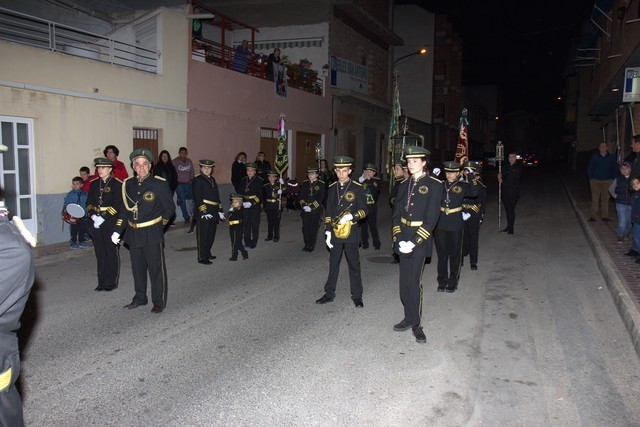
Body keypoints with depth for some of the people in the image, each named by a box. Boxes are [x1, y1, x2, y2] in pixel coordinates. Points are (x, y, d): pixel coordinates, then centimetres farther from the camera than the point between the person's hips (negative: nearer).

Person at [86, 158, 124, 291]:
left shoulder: (117, 184, -6)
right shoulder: (94, 183, 10)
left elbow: (118, 205, -12)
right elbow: (89, 202, 11)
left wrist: (103, 218, -16)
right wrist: (93, 216, -7)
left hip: (111, 223, -5)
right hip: (96, 223, 5)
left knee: (112, 252, 2)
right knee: (100, 253, 9)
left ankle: (112, 282, 12)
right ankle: (102, 282, 19)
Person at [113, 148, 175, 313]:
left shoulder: (159, 184, -9)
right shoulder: (128, 184, 6)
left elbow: (170, 209, -1)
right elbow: (124, 210, 11)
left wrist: (158, 225, 5)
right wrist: (117, 231, 4)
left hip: (152, 235, -5)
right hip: (133, 234, 5)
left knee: (156, 269, 3)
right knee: (137, 268, 16)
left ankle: (159, 302, 15)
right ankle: (140, 298, 33)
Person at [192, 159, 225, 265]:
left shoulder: (212, 179, 17)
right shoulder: (198, 180, -7)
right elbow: (197, 198, -14)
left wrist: (220, 211, 17)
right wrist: (204, 212, -20)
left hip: (213, 212, 8)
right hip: (203, 212, -8)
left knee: (211, 234, 14)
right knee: (203, 235, -2)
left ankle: (207, 253, 28)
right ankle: (202, 257, 4)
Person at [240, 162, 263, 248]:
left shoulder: (259, 180, -4)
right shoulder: (243, 180, 11)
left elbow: (259, 195, -10)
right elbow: (240, 193, 12)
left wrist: (251, 203, -19)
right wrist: (242, 202, -4)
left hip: (255, 205, -4)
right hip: (245, 206, 4)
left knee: (255, 224, 1)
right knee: (246, 224, 7)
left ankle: (254, 241, 11)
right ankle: (247, 241, 17)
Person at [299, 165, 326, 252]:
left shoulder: (321, 184, -2)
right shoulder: (304, 184, 10)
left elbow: (320, 198, -8)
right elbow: (301, 196, 8)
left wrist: (311, 207, -16)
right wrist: (303, 205, -9)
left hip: (316, 211, -3)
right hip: (305, 210, 3)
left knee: (314, 228, 2)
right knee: (305, 228, 2)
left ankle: (311, 245, 13)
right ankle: (306, 245, 14)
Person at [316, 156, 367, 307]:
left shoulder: (357, 188, -4)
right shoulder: (332, 188, 8)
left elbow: (364, 210, -3)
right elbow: (328, 212, 11)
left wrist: (351, 216, -21)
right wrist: (328, 231, 5)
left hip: (351, 232, -3)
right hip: (335, 232, 3)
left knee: (354, 264, 5)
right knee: (333, 264, 12)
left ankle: (357, 296, 16)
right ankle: (329, 293, 24)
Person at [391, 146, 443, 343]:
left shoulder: (434, 185, -6)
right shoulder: (404, 185, 10)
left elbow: (431, 218, -11)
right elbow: (396, 214, 8)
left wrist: (413, 242, -17)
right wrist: (399, 240, -6)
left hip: (420, 240, -5)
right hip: (403, 239, 5)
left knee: (414, 282, -4)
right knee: (405, 282, 10)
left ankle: (416, 324, 11)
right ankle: (409, 317, 25)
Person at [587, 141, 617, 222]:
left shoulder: (612, 157, 4)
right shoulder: (594, 157, 3)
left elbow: (615, 169, 9)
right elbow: (589, 169, 7)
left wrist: (612, 179, 0)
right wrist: (590, 179, 0)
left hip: (607, 182, 1)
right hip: (595, 181, 0)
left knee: (605, 199, 3)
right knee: (594, 199, -2)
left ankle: (605, 216, 10)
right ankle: (593, 216, 1)